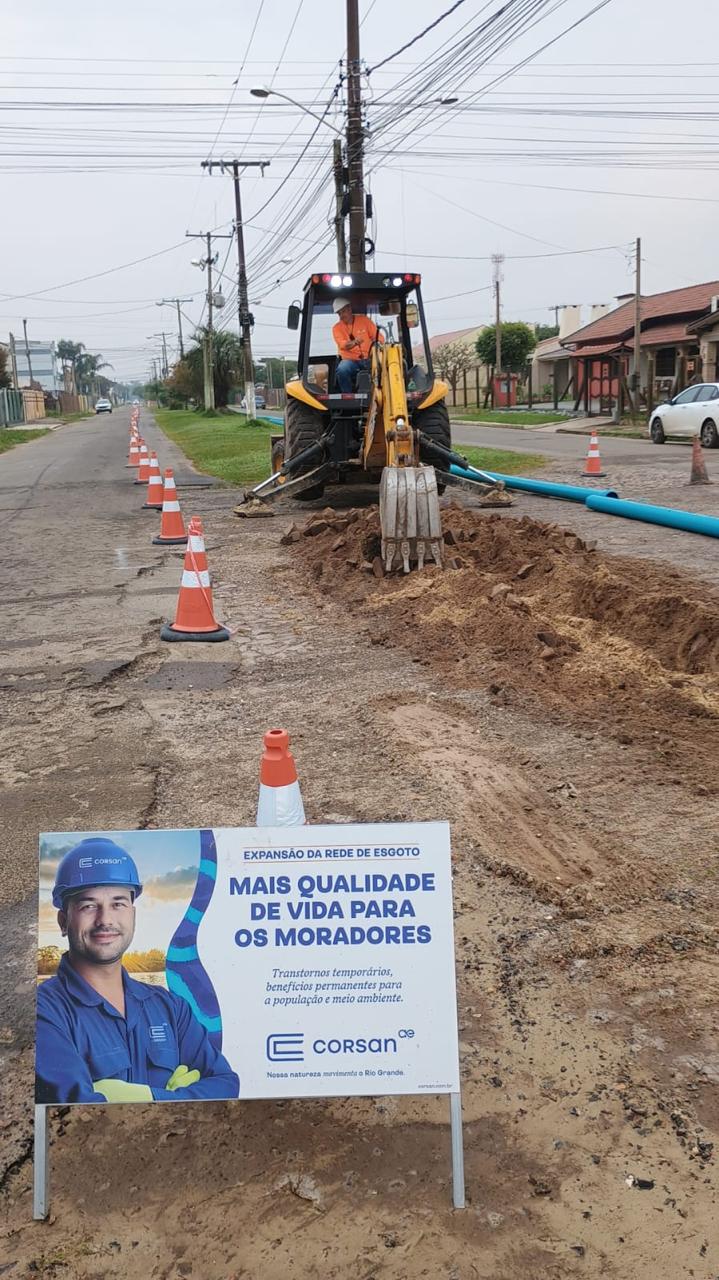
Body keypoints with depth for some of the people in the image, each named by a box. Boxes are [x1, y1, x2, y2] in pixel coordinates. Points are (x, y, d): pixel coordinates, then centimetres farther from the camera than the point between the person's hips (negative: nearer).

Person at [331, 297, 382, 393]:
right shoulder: (337, 328, 3)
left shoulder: (364, 319, 7)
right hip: (350, 360, -1)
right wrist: (354, 343, -38)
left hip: (369, 358, 1)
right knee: (342, 370, -34)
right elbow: (343, 344, -16)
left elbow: (378, 337, 5)